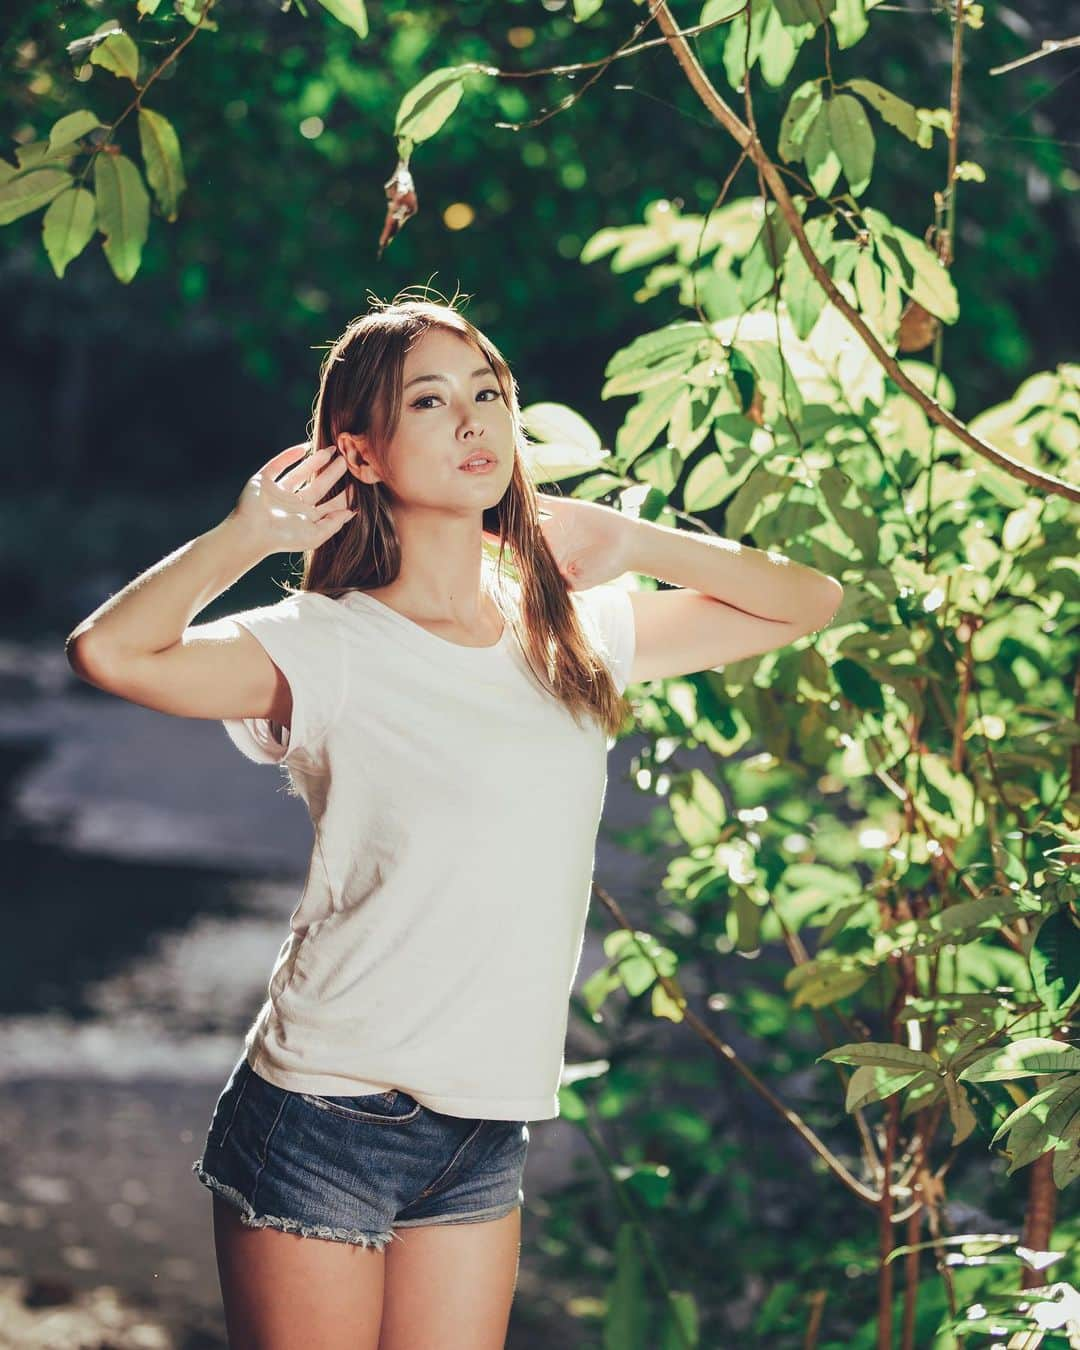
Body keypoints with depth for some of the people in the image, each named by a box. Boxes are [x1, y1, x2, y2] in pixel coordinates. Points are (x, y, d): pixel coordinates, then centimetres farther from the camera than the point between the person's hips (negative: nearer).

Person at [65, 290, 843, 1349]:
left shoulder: (576, 635, 8)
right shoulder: (331, 647, -9)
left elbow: (801, 603, 16)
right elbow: (109, 652, -26)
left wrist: (631, 543, 6)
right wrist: (248, 533, -12)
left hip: (484, 1141, 5)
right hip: (321, 1127, -5)